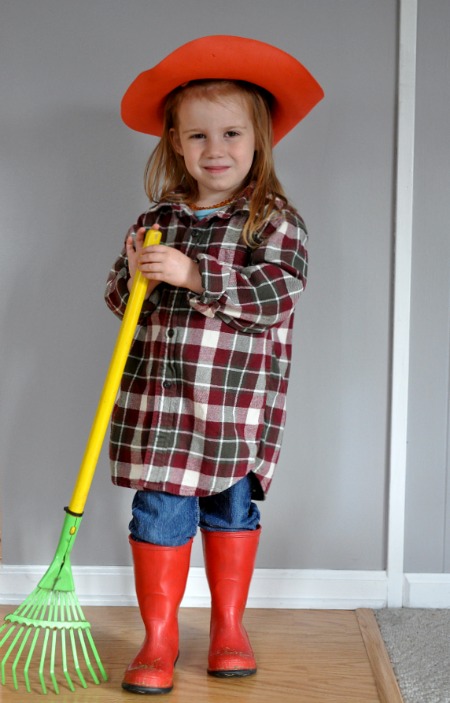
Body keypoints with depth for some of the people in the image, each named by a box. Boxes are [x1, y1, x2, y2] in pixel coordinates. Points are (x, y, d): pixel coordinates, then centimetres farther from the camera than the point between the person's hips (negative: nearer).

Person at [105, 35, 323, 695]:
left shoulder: (277, 220, -3)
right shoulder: (155, 222, 8)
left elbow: (275, 293, -18)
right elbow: (119, 296, 11)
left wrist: (193, 274, -26)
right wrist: (135, 277, -13)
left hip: (240, 405, -2)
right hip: (156, 399, 2)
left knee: (233, 509, 12)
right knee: (159, 515, 1)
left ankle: (228, 626, 31)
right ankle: (159, 639, 15)